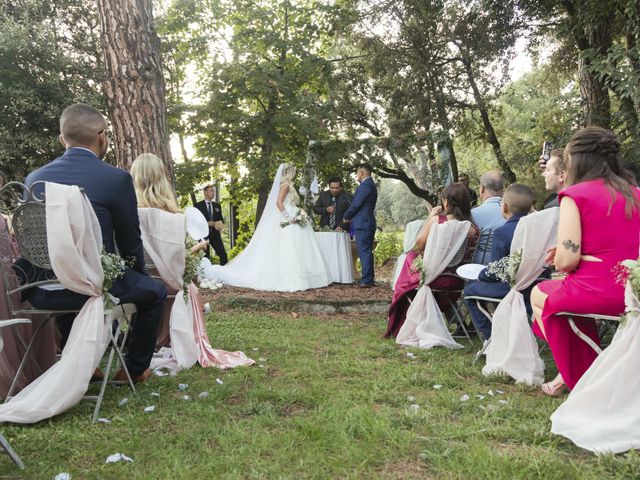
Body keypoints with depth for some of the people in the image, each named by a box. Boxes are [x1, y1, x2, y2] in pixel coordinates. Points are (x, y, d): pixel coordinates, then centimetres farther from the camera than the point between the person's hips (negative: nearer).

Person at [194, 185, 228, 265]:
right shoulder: (198, 205, 0)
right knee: (206, 257, 2)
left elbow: (221, 219, 13)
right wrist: (209, 223, -16)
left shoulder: (217, 205, 14)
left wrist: (221, 224, -10)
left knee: (223, 255, -7)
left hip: (215, 234, 3)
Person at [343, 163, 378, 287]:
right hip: (368, 223, 10)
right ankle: (369, 279, 19)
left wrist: (346, 216, -2)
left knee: (364, 252, -8)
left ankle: (366, 280, -7)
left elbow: (356, 204, -17)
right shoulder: (370, 185, 19)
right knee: (367, 252, 14)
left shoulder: (365, 185, -15)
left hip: (362, 224, -10)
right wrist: (351, 216, 14)